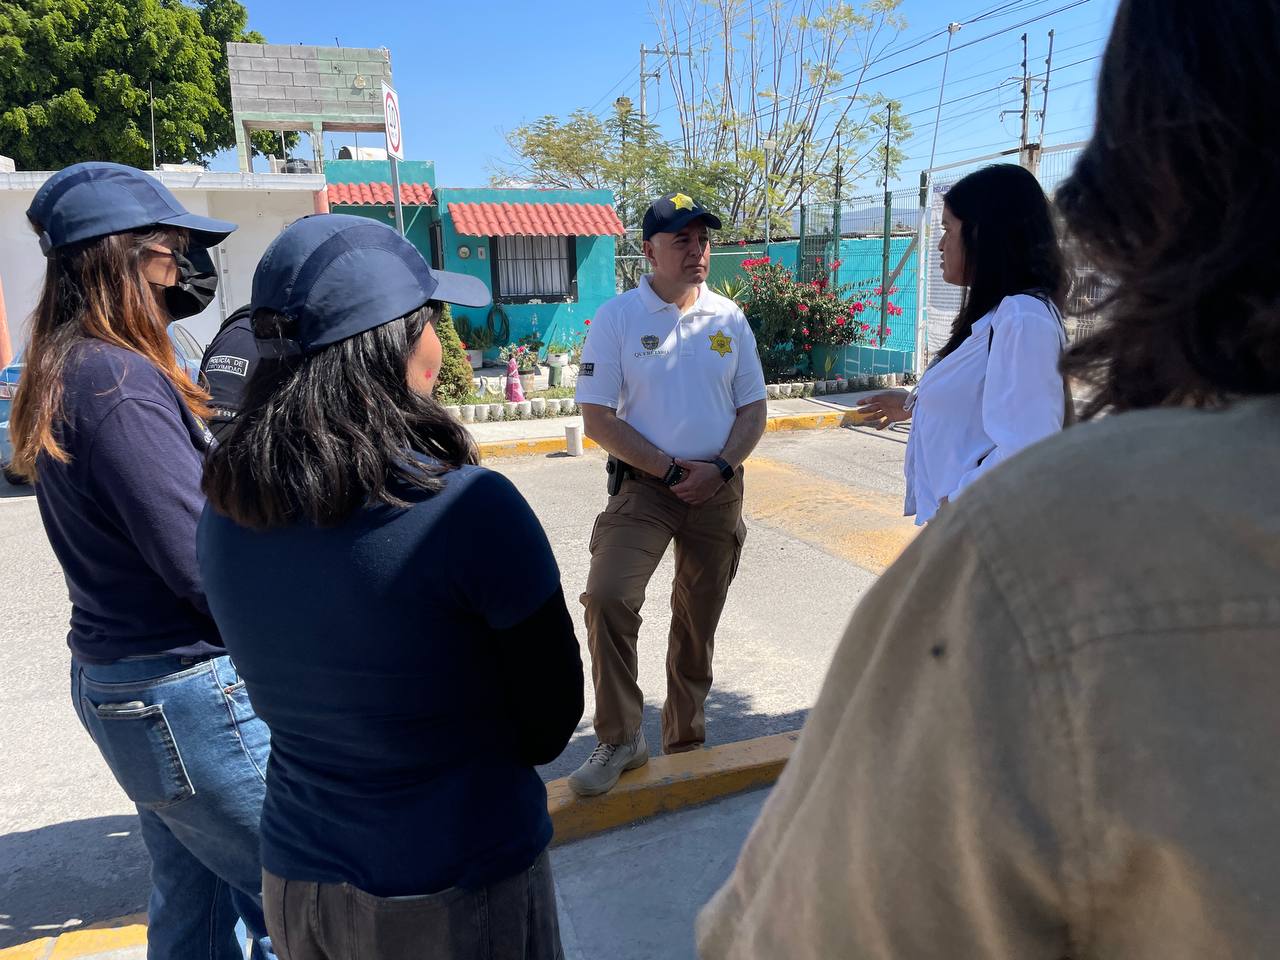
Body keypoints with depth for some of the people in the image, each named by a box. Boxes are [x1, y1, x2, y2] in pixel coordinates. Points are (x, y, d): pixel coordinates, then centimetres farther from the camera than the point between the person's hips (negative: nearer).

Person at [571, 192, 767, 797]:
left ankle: (686, 744, 31)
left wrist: (719, 468, -10)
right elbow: (597, 417, -7)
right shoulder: (617, 317, -4)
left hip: (718, 491, 3)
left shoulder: (729, 319, 6)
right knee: (607, 596, -21)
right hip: (643, 486, -3)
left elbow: (753, 410, 8)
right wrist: (669, 468, -14)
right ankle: (620, 740, -3)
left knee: (698, 623, 12)